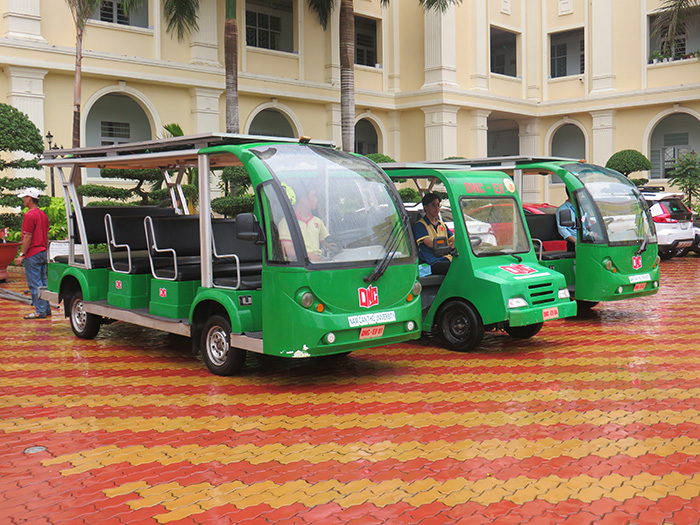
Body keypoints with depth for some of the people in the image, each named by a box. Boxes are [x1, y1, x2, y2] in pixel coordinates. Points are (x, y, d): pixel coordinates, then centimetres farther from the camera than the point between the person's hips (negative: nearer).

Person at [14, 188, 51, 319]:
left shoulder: (29, 215, -14)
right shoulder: (43, 215, 13)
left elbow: (28, 237, -18)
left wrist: (22, 254, -15)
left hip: (32, 254, -9)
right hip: (42, 252, 9)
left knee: (34, 283, -5)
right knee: (43, 282, 13)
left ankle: (40, 311, -5)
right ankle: (46, 309, 16)